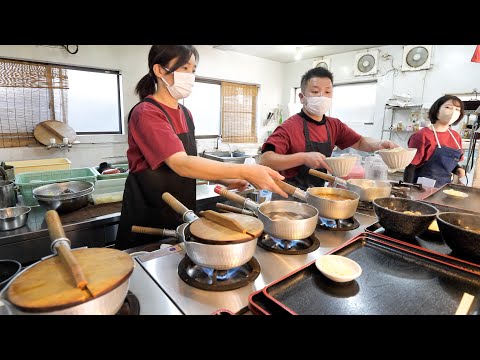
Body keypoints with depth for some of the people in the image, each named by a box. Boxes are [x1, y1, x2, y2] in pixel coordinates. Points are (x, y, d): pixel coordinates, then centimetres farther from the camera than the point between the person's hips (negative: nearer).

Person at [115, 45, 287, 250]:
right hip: (147, 218, -7)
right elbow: (181, 164, -31)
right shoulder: (146, 113, -18)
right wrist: (245, 171, -37)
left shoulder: (185, 114, 6)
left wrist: (224, 181, -3)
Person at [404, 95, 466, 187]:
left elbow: (451, 162, 19)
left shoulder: (456, 137, 5)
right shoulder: (422, 135, -14)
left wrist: (458, 169, -2)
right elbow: (410, 167, -16)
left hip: (444, 186, 7)